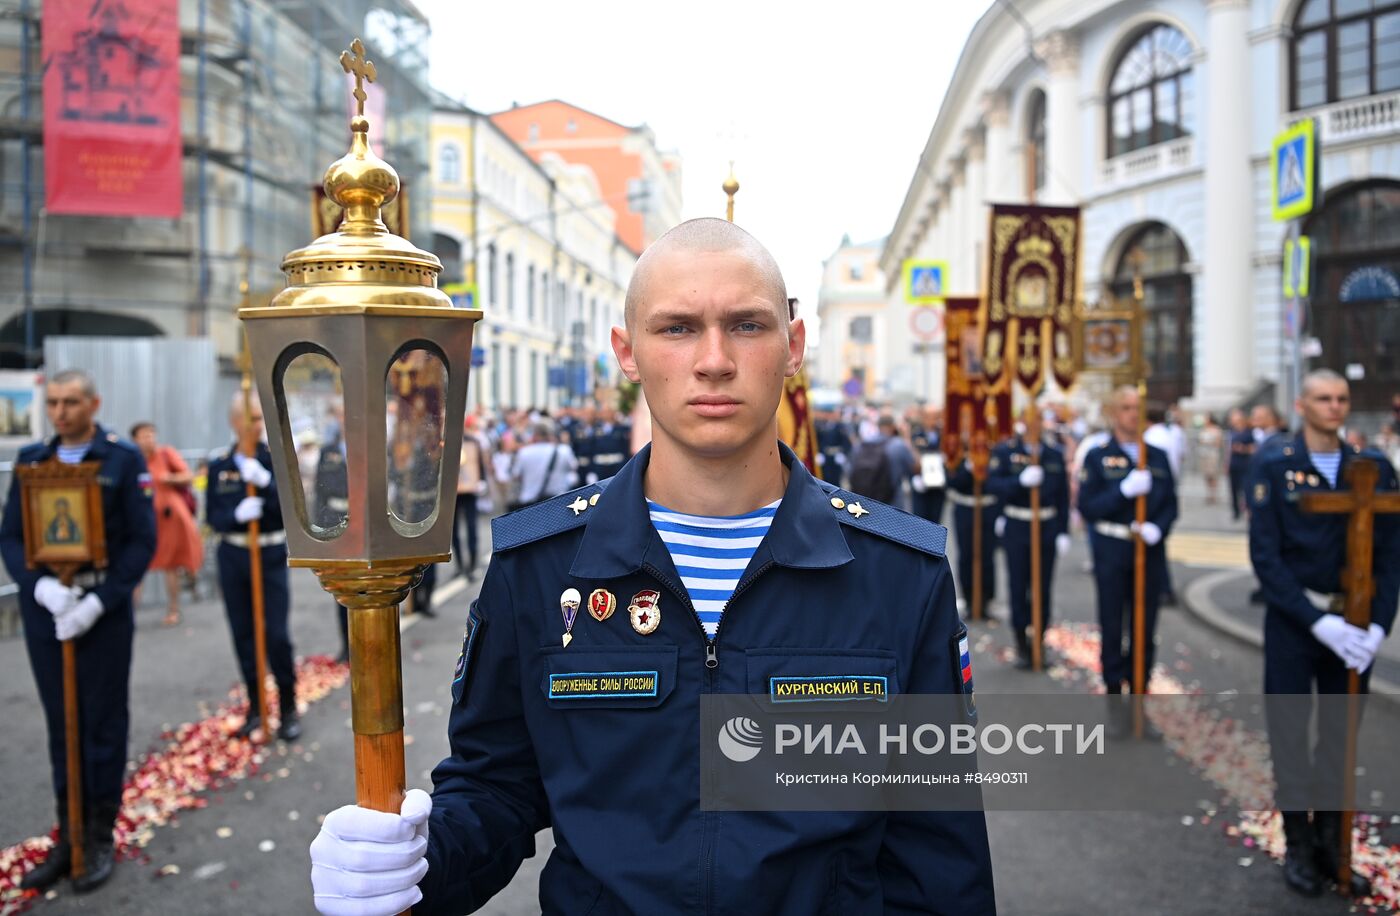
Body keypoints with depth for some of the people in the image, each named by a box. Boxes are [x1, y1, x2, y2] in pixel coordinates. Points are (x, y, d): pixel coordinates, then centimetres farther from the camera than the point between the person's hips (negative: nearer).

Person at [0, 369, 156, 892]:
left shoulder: (124, 460, -3)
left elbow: (143, 541, -7)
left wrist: (98, 602, -16)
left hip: (104, 612, -3)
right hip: (43, 611, 3)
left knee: (104, 726, 6)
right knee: (61, 729, 11)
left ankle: (101, 838, 19)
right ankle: (69, 837, 22)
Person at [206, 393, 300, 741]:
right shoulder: (218, 466, 4)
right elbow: (212, 516, 1)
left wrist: (265, 481, -26)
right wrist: (237, 514, -19)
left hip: (271, 555, -3)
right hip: (232, 557, 3)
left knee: (277, 634, -6)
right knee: (242, 634, 9)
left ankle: (288, 708, 9)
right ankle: (255, 706, 22)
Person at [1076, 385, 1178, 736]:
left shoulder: (1158, 456, 8)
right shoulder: (1097, 457, -1)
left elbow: (1171, 505, 5)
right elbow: (1086, 506, -8)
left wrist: (1158, 528, -15)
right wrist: (1124, 490, -21)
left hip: (1150, 554, 3)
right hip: (1112, 555, -3)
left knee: (1146, 631, 7)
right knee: (1112, 629, 6)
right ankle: (1115, 698, 18)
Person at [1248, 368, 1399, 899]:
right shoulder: (1273, 468, -5)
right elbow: (1265, 556, -11)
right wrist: (1318, 621, -18)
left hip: (1353, 622, 3)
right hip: (1292, 622, -3)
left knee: (1341, 737, 12)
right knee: (1291, 734, 6)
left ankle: (1331, 843, 26)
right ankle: (1298, 847, 21)